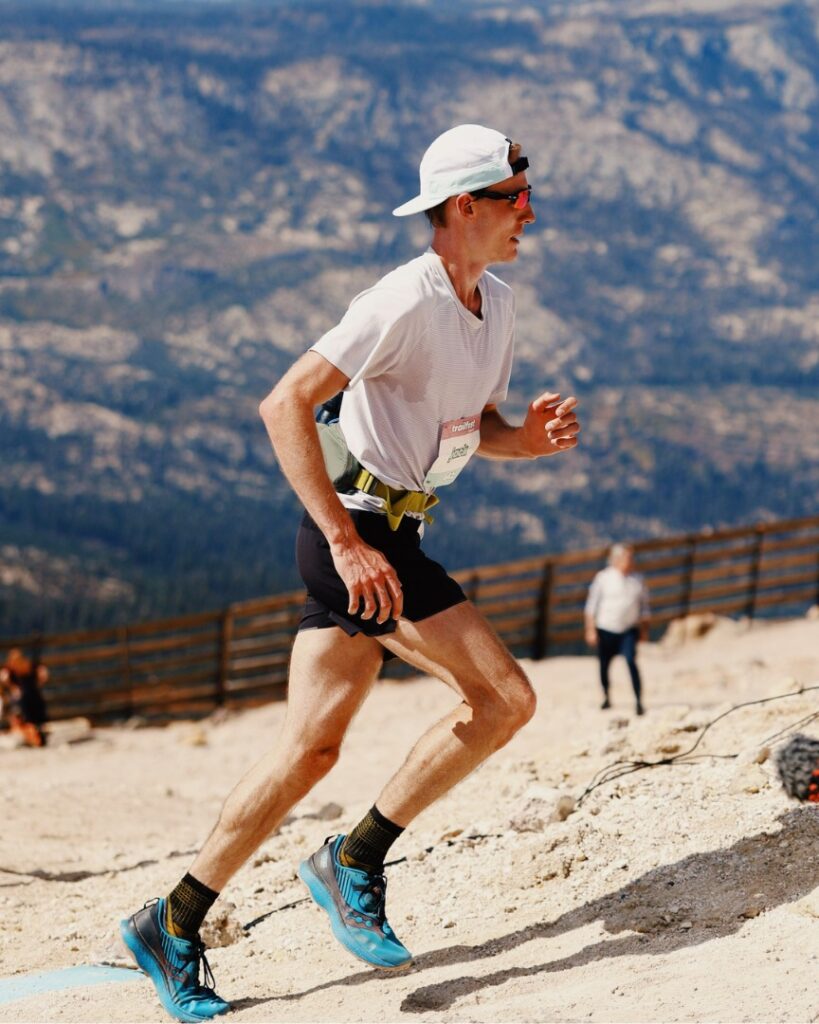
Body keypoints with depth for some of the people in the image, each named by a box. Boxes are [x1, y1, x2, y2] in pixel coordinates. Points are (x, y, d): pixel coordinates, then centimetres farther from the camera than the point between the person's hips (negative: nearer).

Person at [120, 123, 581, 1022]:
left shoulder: (497, 306, 12)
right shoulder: (407, 300, -17)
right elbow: (285, 405, -23)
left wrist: (527, 438, 0)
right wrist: (346, 539, -28)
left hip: (387, 538, 9)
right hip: (358, 527, -9)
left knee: (310, 749, 4)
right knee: (504, 699, -14)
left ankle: (175, 924, 10)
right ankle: (356, 860, -4)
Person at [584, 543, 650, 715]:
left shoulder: (638, 580, 5)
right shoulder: (603, 578, -4)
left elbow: (644, 606, 15)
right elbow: (592, 605, -2)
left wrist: (644, 630, 12)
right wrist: (590, 630, -6)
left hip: (629, 630, 1)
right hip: (606, 629, -1)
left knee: (631, 661, -17)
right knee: (604, 665, 7)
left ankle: (639, 701, -20)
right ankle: (606, 698, 31)